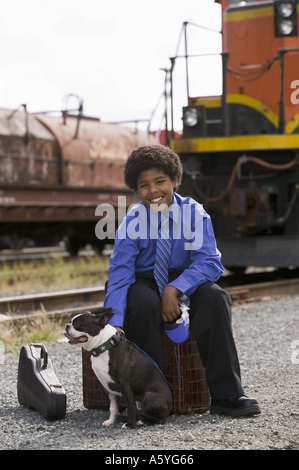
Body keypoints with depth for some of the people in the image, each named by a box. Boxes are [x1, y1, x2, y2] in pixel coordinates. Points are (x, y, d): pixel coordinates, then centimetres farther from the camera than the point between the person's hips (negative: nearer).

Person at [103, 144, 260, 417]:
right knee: (143, 302, -35)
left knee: (215, 297, -29)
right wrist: (115, 324, -32)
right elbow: (119, 275, -18)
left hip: (186, 282, 1)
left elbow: (210, 262, -16)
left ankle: (226, 395, -26)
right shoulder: (133, 222, -13)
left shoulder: (194, 213, -10)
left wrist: (174, 289, -33)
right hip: (145, 284, -1)